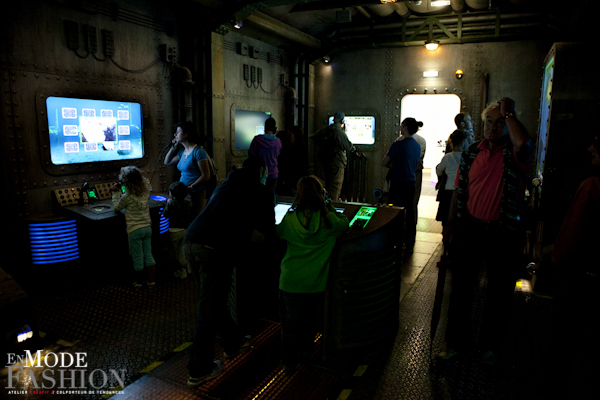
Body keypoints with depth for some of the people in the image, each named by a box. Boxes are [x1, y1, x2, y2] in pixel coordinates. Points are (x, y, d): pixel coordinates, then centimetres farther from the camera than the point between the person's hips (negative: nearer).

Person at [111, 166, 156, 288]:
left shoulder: (127, 197, -16)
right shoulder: (146, 193, 0)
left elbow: (116, 208, 2)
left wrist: (116, 192, 9)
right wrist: (120, 193, 19)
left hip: (134, 230, -5)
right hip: (147, 228, 5)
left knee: (138, 257, 8)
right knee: (148, 255, 13)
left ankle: (139, 281, 23)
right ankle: (151, 280, 19)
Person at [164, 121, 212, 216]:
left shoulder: (198, 151, -13)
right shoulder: (182, 152, 11)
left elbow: (206, 176, -16)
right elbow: (167, 162, 25)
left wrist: (190, 188, -21)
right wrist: (173, 147, 14)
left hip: (196, 194, -7)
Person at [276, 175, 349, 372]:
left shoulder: (290, 219, -11)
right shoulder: (329, 219, -12)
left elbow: (276, 232, 9)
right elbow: (345, 223, 9)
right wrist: (330, 208, 11)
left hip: (291, 281, -1)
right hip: (315, 282, 1)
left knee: (290, 322, 16)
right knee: (309, 317, 25)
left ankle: (289, 361, 30)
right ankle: (304, 351, 45)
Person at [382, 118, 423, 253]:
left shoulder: (398, 144, -14)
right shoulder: (417, 146, 9)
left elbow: (384, 163, -10)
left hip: (398, 184, -7)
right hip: (411, 182, 7)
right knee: (410, 213, 12)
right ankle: (409, 245, 21)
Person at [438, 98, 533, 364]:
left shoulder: (513, 154, -6)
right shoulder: (471, 153, 7)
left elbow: (524, 144, -32)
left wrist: (509, 113, -22)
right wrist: (451, 223, 9)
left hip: (504, 233, -3)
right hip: (470, 229, 3)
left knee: (499, 293, 12)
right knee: (461, 288, 12)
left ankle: (490, 345, 33)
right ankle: (457, 341, 29)